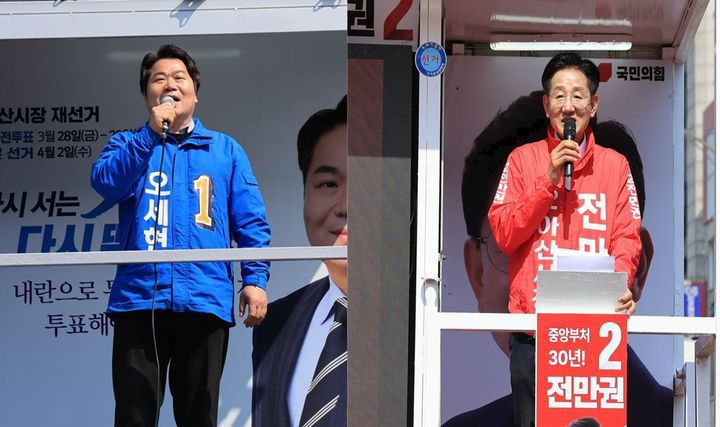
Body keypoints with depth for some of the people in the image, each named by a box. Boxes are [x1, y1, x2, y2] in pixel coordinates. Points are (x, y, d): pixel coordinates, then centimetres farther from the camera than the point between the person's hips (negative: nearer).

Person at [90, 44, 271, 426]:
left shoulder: (225, 150, 15)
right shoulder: (128, 144, 15)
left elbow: (250, 220, 8)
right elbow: (105, 184, -7)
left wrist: (255, 278, -5)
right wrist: (152, 133, -12)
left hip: (206, 299, 0)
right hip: (139, 296, 0)